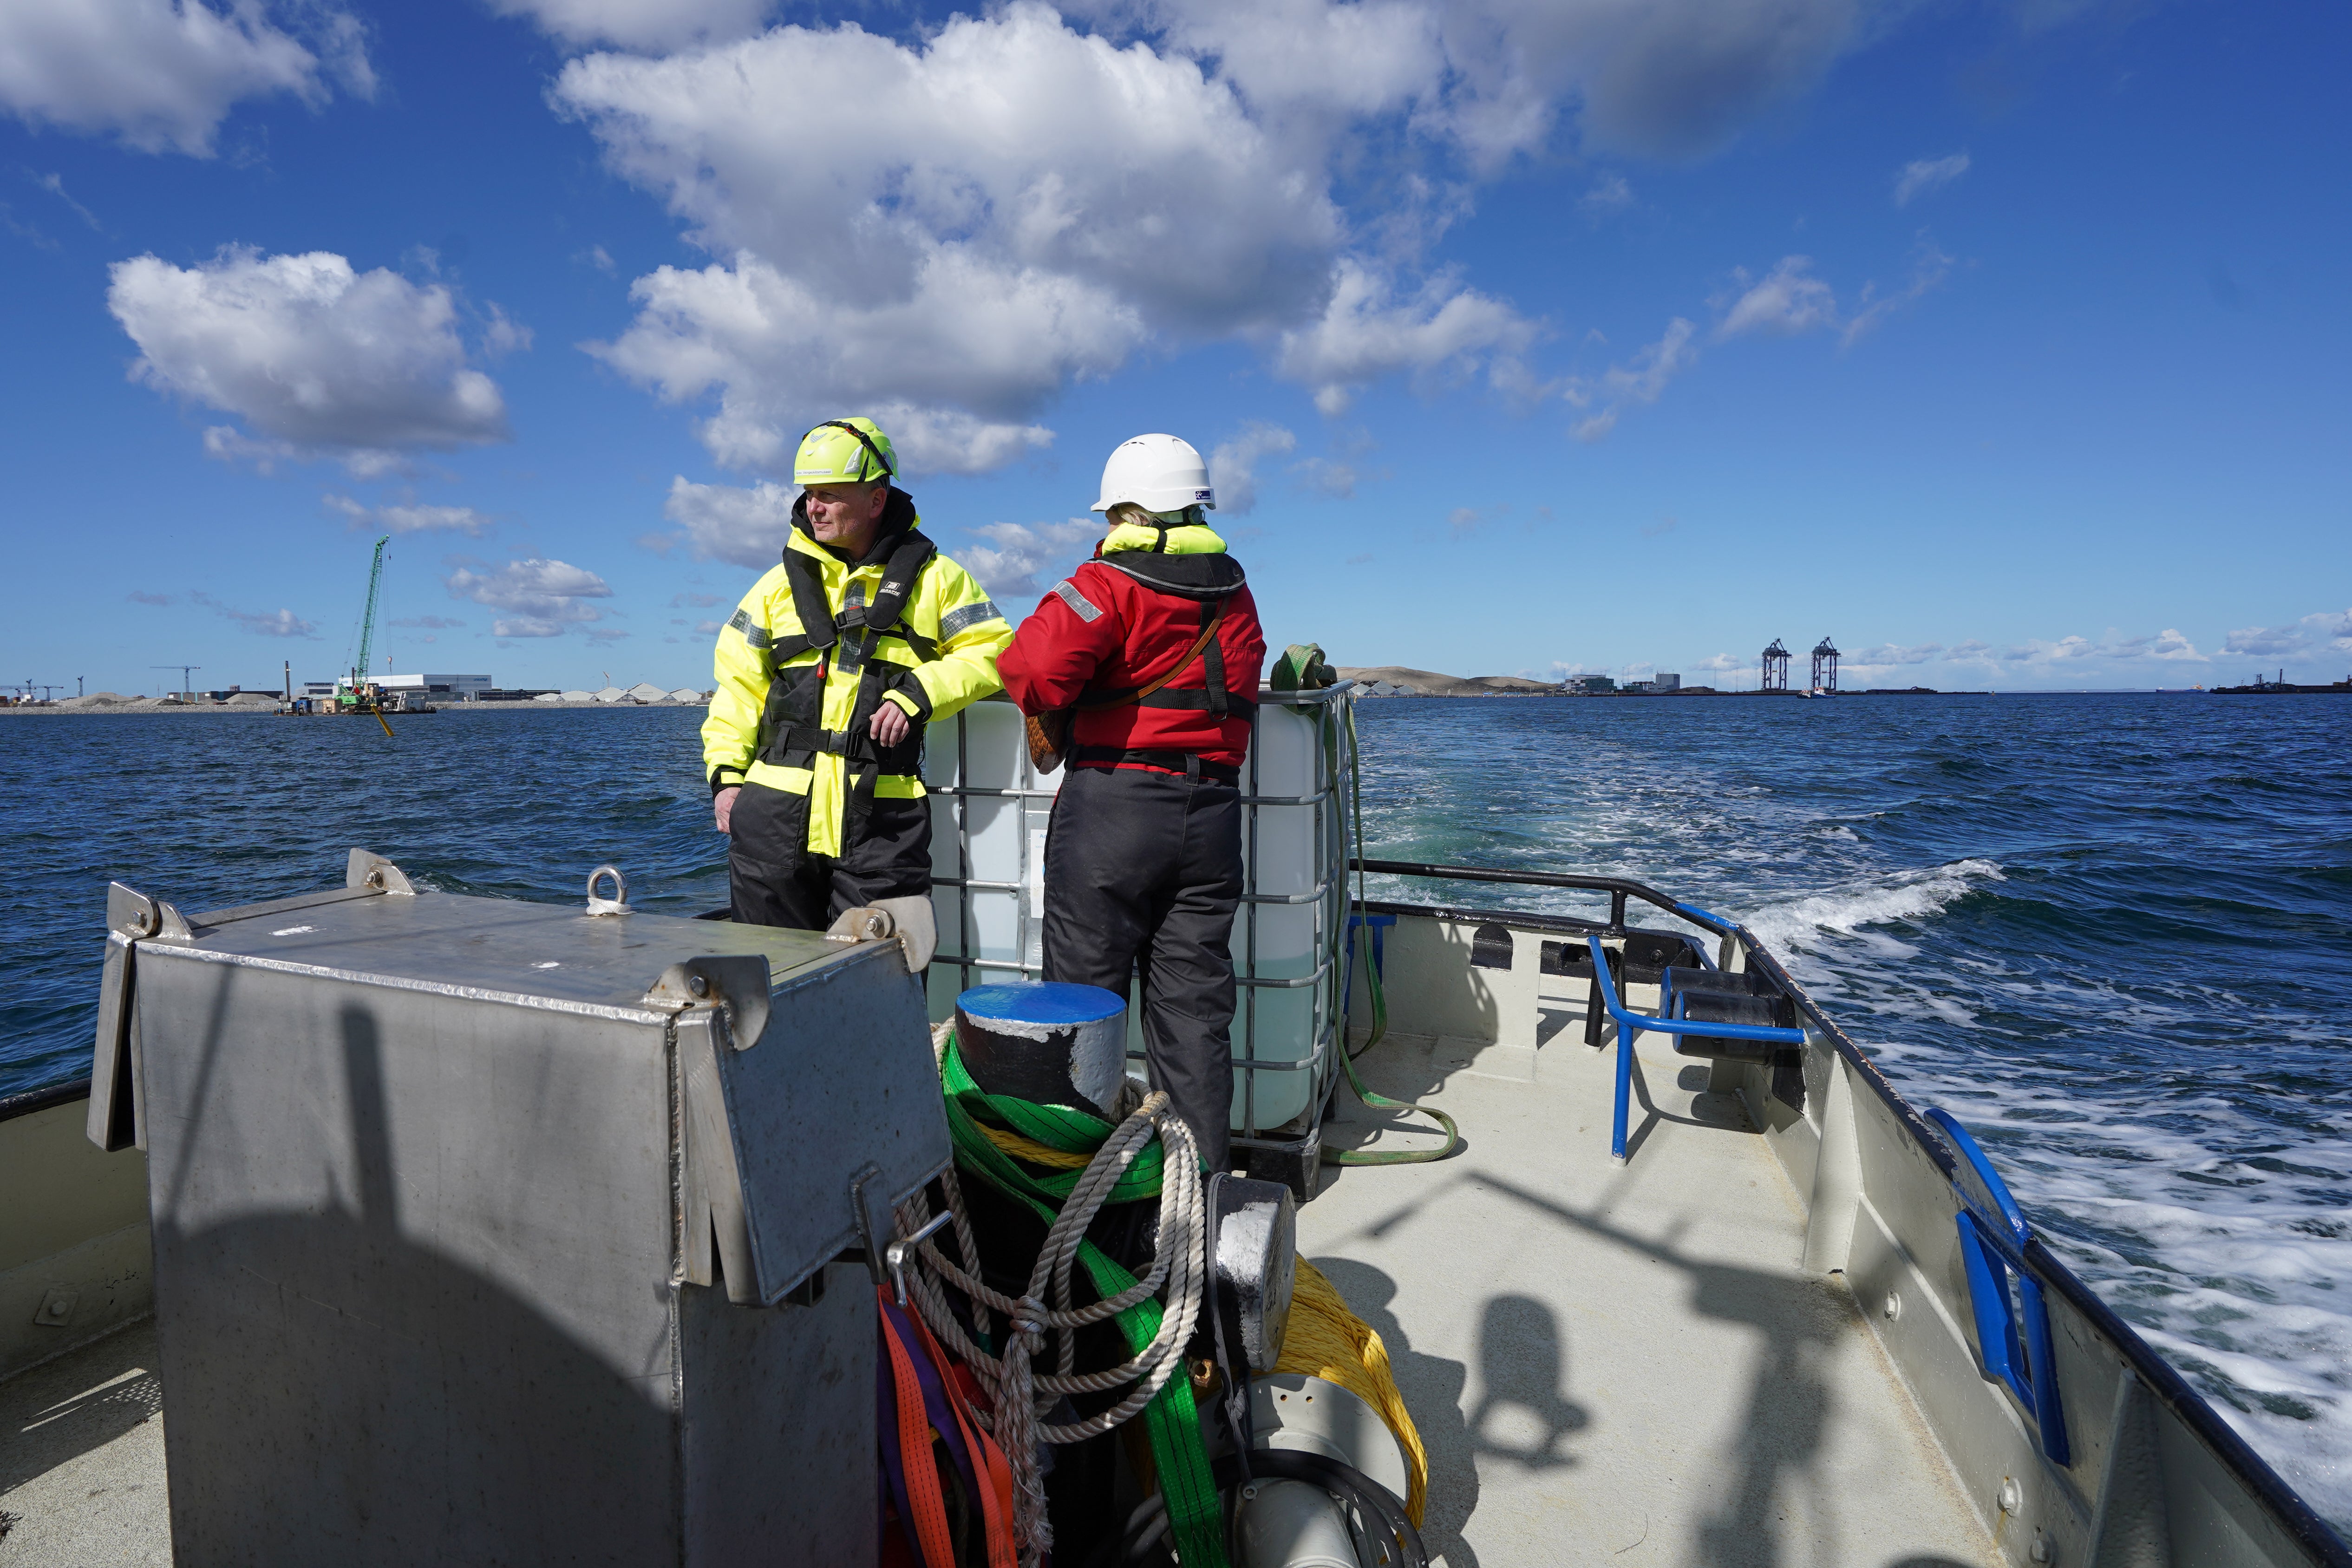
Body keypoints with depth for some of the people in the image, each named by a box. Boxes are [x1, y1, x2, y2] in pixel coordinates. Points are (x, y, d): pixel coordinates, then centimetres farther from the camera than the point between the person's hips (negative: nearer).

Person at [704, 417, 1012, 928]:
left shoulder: (932, 577, 6)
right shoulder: (783, 580, 13)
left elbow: (990, 649, 2)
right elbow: (740, 680, 14)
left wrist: (919, 693, -12)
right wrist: (726, 772, 4)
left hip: (881, 816, -2)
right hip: (778, 809, 3)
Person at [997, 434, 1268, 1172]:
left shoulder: (1111, 584, -6)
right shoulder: (1236, 594, 15)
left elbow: (1036, 668, -18)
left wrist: (1041, 703, 2)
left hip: (1112, 810, -5)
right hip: (1212, 815, 6)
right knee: (1193, 1008, 12)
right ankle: (1201, 1177, 19)